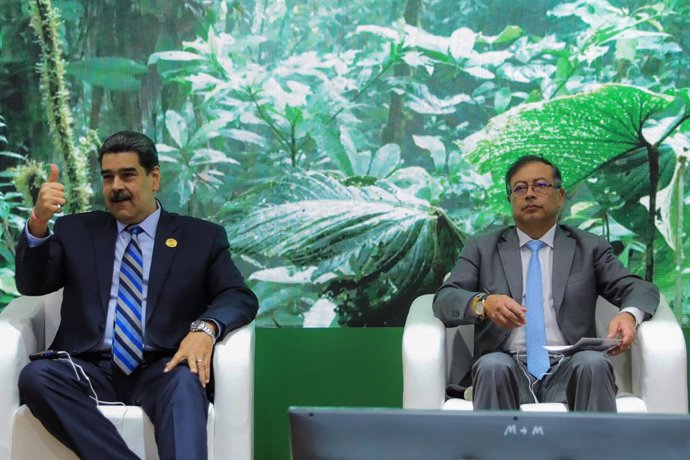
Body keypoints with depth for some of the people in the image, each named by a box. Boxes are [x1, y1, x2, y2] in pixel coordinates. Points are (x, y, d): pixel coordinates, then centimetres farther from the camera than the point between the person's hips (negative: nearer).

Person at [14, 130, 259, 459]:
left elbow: (240, 297, 3)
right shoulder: (77, 231, 19)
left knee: (186, 380, -36)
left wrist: (206, 328, -20)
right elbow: (31, 284, 8)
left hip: (161, 371, -2)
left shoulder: (201, 237, 14)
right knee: (35, 376, -30)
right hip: (91, 370, 2)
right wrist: (38, 221, -12)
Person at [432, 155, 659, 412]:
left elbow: (641, 289, 9)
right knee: (493, 366, -34)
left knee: (594, 363, -33)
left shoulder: (589, 248, 19)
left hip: (569, 370, 1)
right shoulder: (482, 248, 18)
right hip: (508, 369, 0)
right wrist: (483, 303, -19)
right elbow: (444, 300, 5)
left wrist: (629, 314, -17)